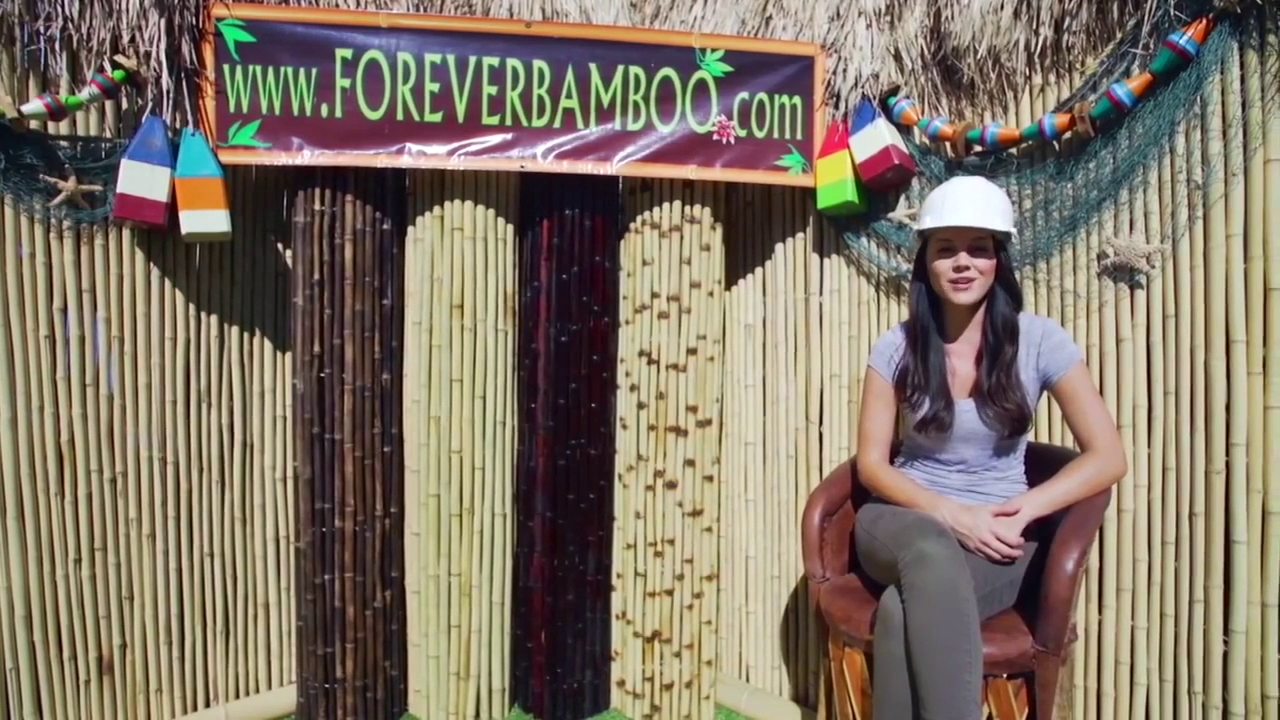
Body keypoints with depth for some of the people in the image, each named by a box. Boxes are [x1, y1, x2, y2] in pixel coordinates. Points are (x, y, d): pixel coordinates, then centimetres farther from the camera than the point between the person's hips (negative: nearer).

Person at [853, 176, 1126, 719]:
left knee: (904, 609, -35)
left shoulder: (1039, 341, -3)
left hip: (994, 538, -1)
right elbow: (872, 462, 0)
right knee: (934, 550, -38)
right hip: (904, 523, 1)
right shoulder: (897, 347, 1)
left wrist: (1022, 510, -17)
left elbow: (1107, 457, -3)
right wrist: (951, 515, -16)